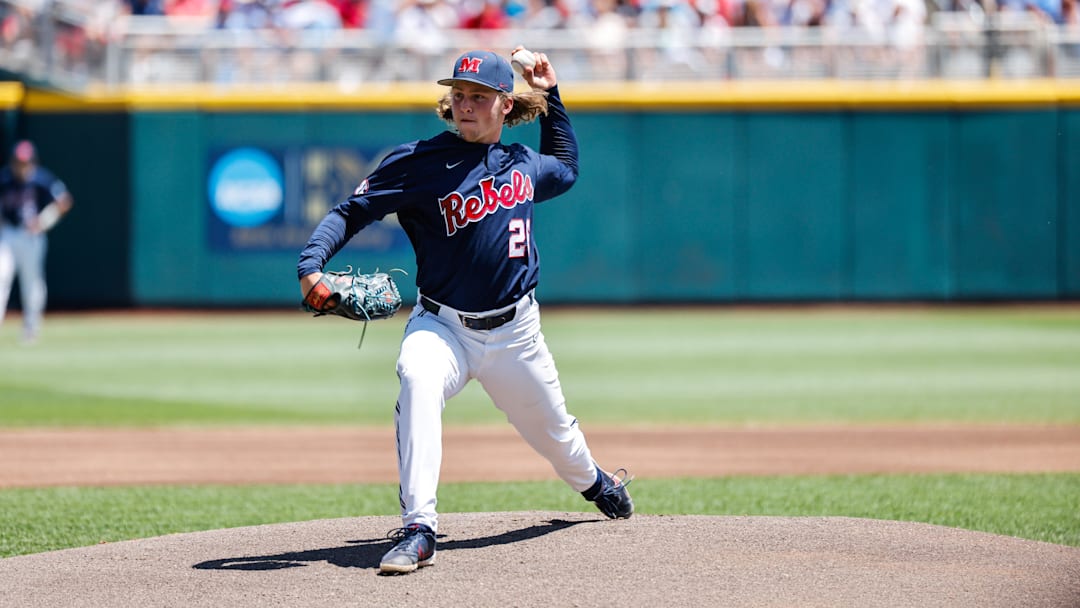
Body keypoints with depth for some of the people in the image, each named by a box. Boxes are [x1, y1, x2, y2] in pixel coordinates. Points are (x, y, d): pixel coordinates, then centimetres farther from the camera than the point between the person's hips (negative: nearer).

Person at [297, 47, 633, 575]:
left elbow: (566, 169, 27)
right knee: (416, 378, -36)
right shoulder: (419, 161, -11)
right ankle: (418, 529, -38)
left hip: (515, 332, 3)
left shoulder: (523, 164, 3)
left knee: (552, 428, 19)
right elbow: (350, 212, -11)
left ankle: (593, 481, 58)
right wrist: (311, 264, -29)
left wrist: (550, 98, 18)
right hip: (442, 325, -3)